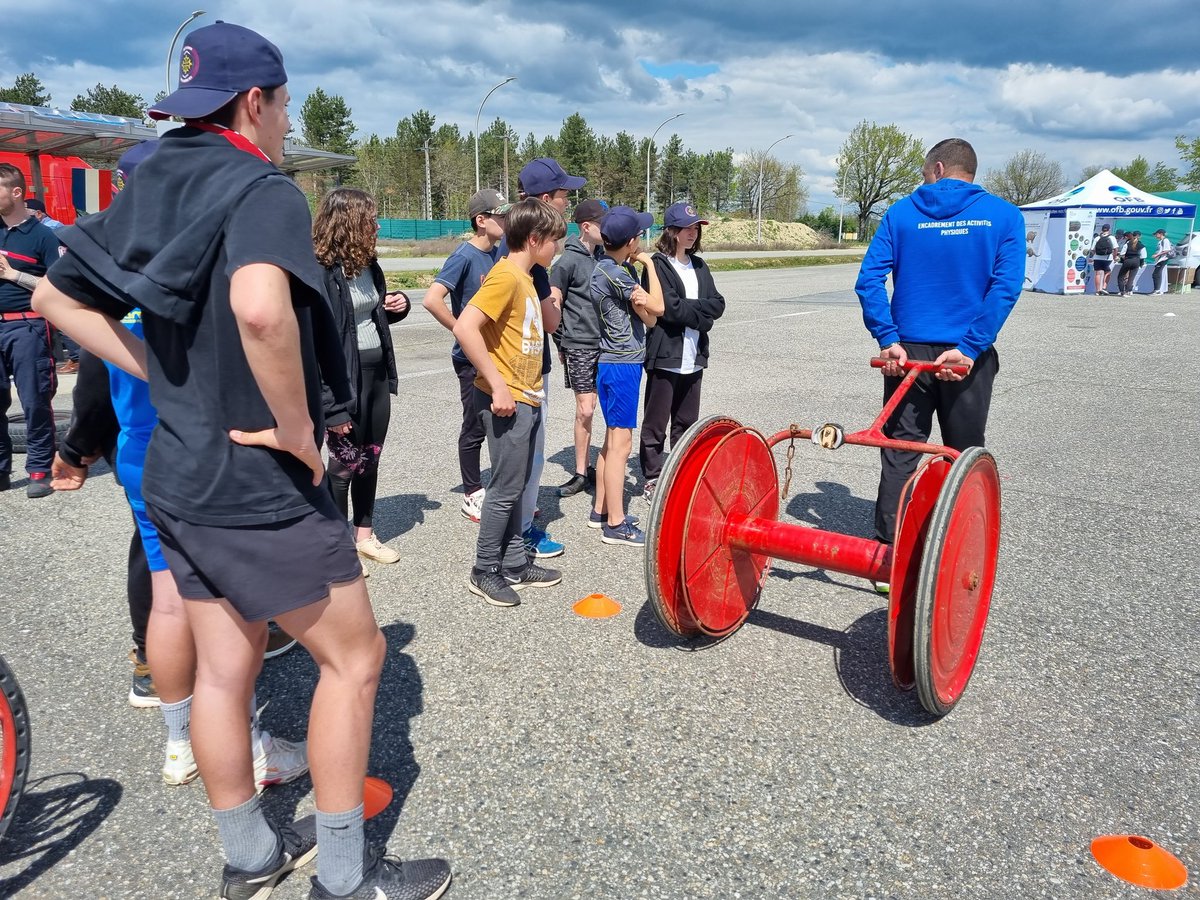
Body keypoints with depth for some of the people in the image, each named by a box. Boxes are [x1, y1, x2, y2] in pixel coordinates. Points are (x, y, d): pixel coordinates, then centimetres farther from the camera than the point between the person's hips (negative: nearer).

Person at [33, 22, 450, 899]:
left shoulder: (148, 193, 8)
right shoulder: (264, 190, -17)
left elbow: (59, 298, 16)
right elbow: (261, 307, -38)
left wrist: (164, 378, 10)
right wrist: (298, 428, -24)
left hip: (179, 478, 8)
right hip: (265, 489, -8)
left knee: (224, 670, 18)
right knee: (354, 657, 8)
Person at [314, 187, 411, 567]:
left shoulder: (368, 265, 9)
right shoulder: (322, 271, -18)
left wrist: (397, 305, 2)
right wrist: (333, 405, -24)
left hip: (377, 372, 8)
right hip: (345, 377, -8)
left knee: (370, 458, 16)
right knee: (345, 461, 4)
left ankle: (365, 535, 31)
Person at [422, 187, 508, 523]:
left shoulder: (498, 253, 6)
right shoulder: (465, 256, -16)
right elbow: (431, 300, -25)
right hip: (473, 359, -7)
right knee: (475, 429, 5)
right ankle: (473, 496, 20)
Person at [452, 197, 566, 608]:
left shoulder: (523, 278, 14)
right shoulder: (505, 276, -16)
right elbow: (465, 328, -26)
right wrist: (498, 385, -24)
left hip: (525, 399, 9)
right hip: (507, 401, -9)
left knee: (516, 486, 15)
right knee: (506, 489, -1)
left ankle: (515, 564, 26)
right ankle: (484, 572, 12)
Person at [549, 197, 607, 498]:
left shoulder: (605, 256, 9)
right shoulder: (569, 261, -8)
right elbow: (552, 306, -6)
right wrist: (562, 343, -3)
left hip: (608, 344, 5)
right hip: (580, 347, -5)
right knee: (585, 410, 0)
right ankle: (582, 472, 13)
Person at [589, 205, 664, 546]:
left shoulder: (616, 269, 13)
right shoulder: (612, 272, -16)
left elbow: (649, 319, 9)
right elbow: (657, 307, -14)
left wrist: (641, 305, -14)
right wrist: (649, 264, -4)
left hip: (619, 364, 10)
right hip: (621, 365, -10)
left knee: (612, 440, 16)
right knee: (620, 444, -6)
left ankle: (601, 510, 25)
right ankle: (615, 524, 0)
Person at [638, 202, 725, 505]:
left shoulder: (698, 265, 14)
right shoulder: (658, 265, -8)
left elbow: (718, 304, 4)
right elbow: (669, 308, -19)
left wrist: (687, 310, -12)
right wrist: (700, 312, -7)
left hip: (693, 358, 7)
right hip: (666, 356, -7)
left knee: (687, 423, 14)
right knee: (656, 423, 2)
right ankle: (652, 479, 12)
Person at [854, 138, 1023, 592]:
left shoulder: (901, 213, 2)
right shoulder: (1003, 215, 1)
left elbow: (869, 280, -7)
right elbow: (1006, 287, -12)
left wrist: (889, 339, -10)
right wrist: (968, 348, -15)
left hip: (907, 352, 0)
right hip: (969, 357, 0)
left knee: (899, 456, 7)